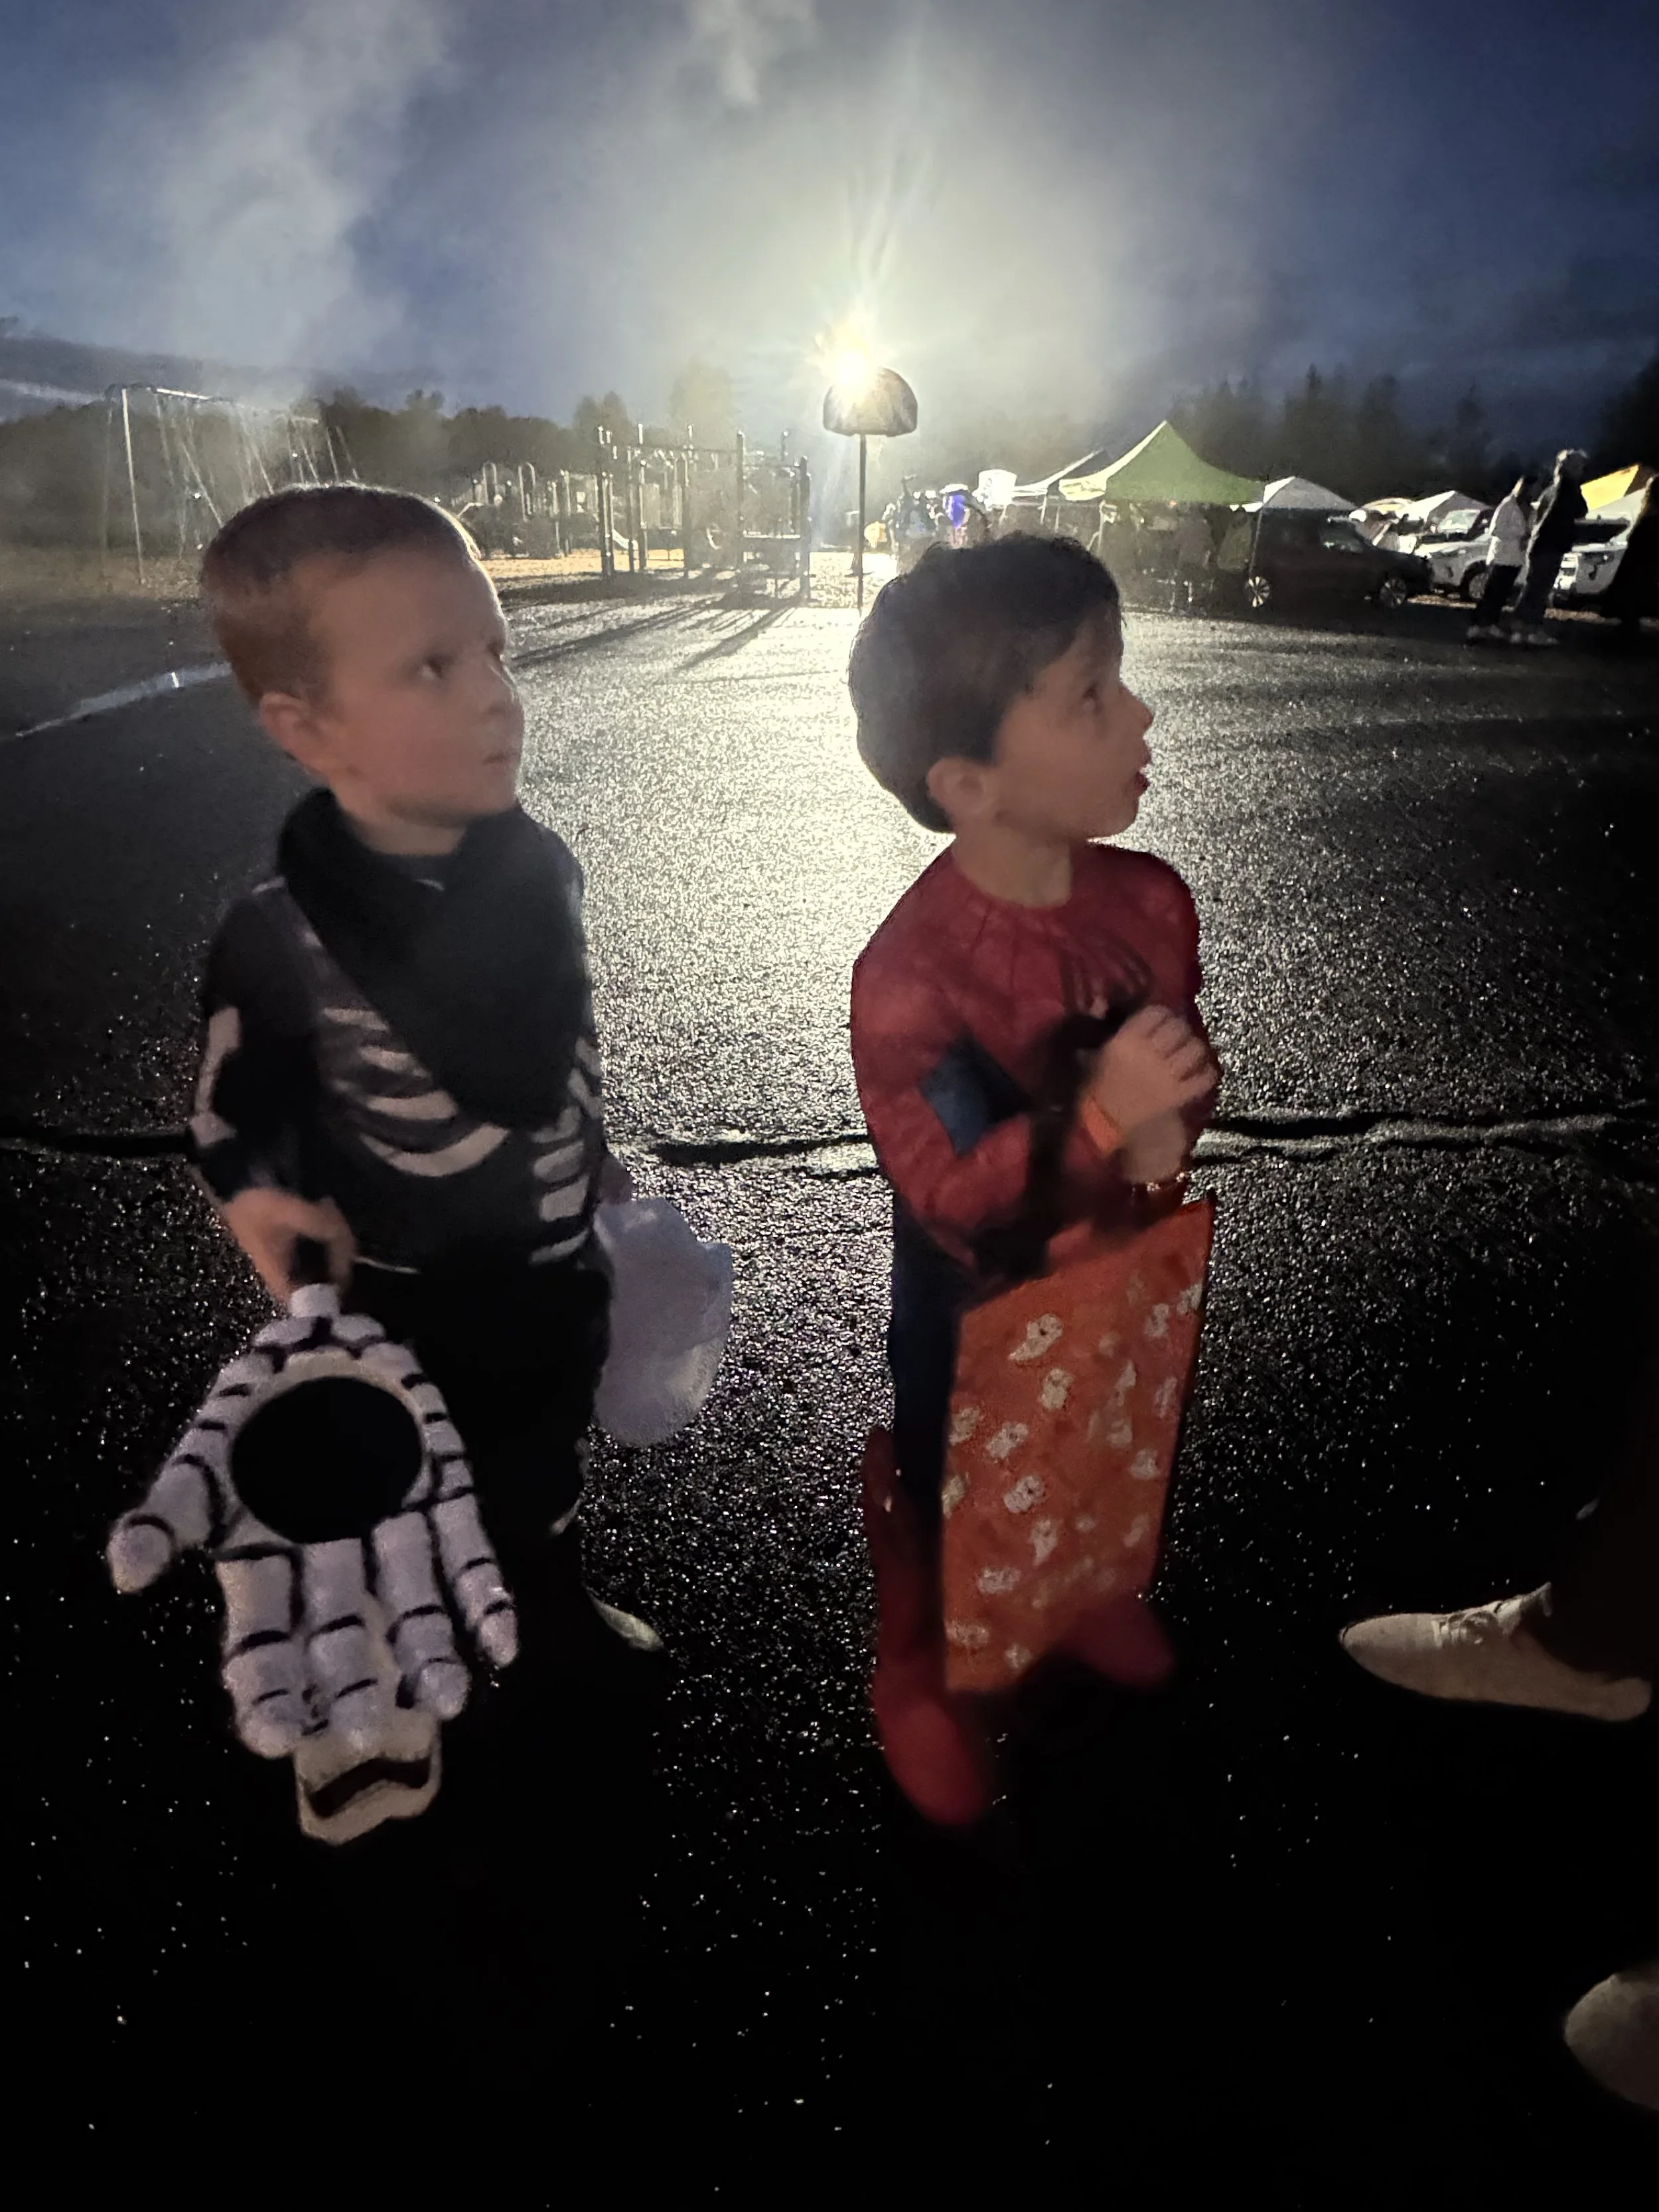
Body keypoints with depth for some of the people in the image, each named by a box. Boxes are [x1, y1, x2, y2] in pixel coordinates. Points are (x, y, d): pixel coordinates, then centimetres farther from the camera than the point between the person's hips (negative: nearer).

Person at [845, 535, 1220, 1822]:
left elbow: (1187, 1066, 2)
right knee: (942, 1505, 19)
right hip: (978, 1310, -5)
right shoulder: (911, 974, -32)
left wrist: (1171, 1127, -20)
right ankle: (916, 1680, 48)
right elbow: (949, 1203, -29)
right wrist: (1098, 1118, -40)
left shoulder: (1150, 897, -13)